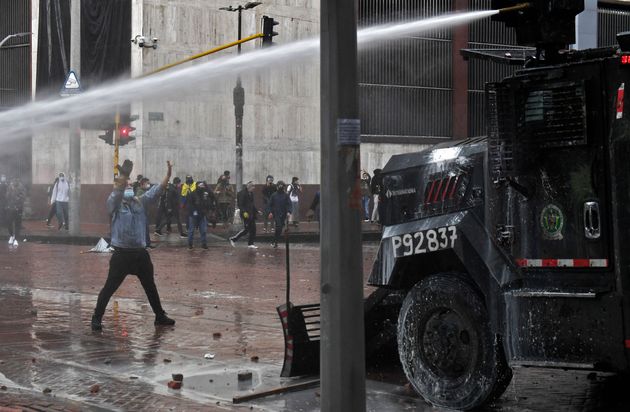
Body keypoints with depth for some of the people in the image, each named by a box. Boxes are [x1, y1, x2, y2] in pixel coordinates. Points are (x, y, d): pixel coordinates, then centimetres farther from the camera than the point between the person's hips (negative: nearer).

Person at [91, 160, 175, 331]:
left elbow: (156, 191, 1)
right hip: (122, 254, -5)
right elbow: (116, 194, -26)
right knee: (110, 287, -2)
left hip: (141, 253, 5)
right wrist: (124, 175, -42)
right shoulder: (115, 204, -5)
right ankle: (97, 318, 8)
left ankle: (160, 316, 31)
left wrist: (168, 174, -12)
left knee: (150, 286, 18)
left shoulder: (140, 202, 9)